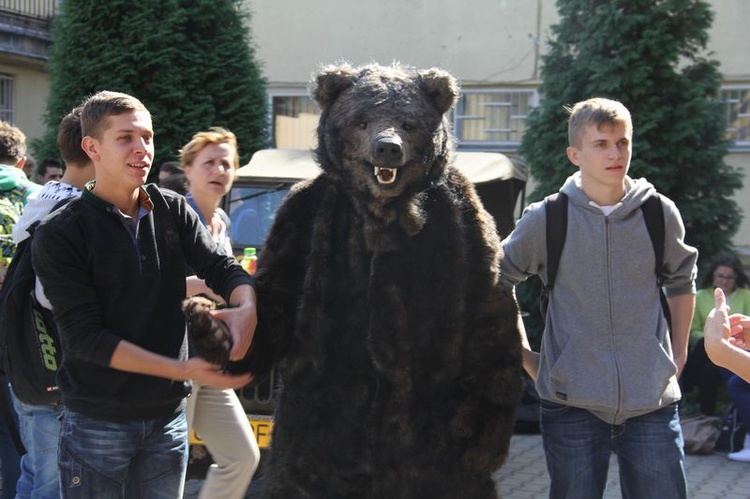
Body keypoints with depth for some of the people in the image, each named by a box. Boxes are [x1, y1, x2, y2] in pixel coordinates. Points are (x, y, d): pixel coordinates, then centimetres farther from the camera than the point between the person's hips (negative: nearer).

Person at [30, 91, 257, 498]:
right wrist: (183, 369, -24)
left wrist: (247, 309, -27)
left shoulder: (173, 212, 5)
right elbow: (84, 336, -16)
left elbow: (223, 268, -2)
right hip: (97, 422, -4)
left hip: (167, 416, 4)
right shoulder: (59, 235, -10)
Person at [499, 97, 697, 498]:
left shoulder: (660, 214, 4)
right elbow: (496, 282, 11)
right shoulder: (547, 219, -2)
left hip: (652, 403, 1)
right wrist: (524, 355, 7)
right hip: (572, 404, -1)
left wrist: (679, 353, 17)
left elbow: (682, 280, 22)